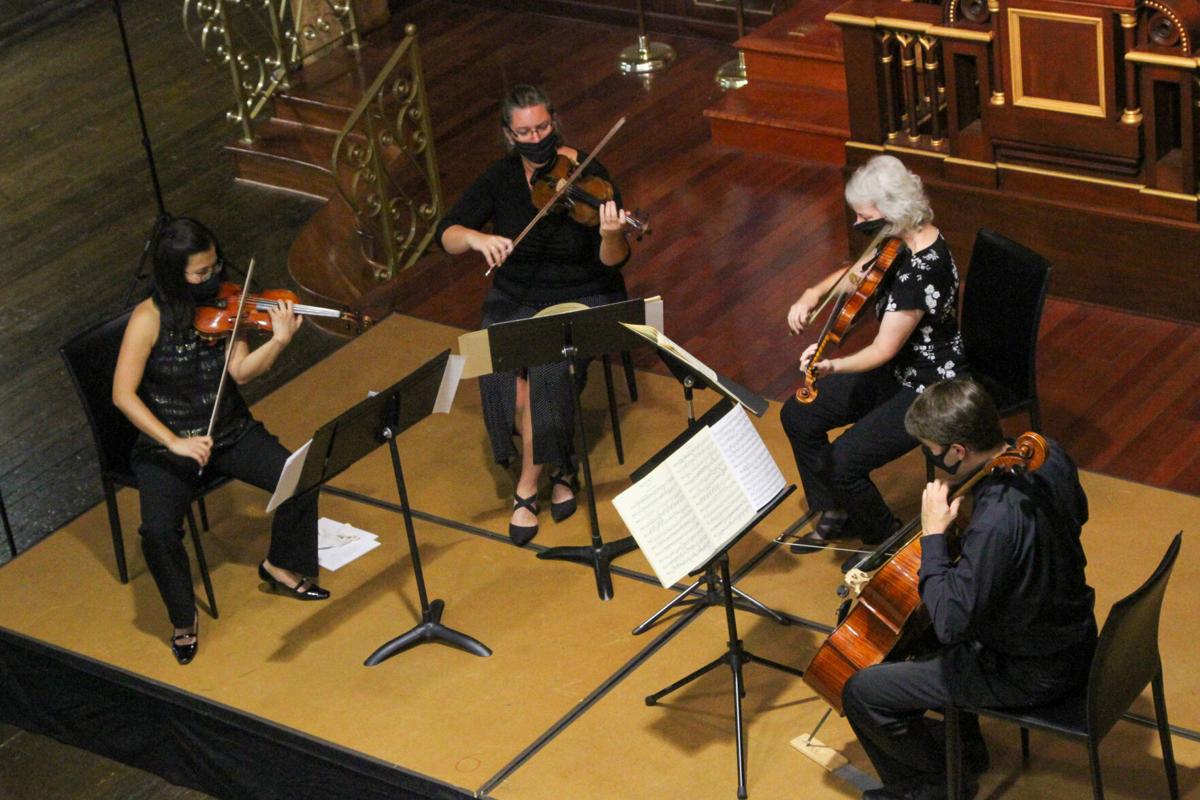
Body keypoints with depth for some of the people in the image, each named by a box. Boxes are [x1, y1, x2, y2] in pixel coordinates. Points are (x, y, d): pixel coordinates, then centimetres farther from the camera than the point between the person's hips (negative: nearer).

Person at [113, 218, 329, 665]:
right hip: (166, 445, -4)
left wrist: (278, 341, -29)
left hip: (230, 430, 4)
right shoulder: (149, 319, -16)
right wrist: (175, 443, -27)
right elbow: (123, 395, -19)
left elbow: (241, 372, -12)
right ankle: (184, 620, -1)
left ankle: (281, 566, 14)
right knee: (158, 531, -27)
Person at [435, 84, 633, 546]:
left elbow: (613, 261, -15)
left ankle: (527, 487, -12)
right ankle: (559, 470, -8)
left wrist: (611, 236, -38)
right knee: (501, 368, -26)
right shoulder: (501, 178, -1)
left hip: (581, 298, -3)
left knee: (546, 368, -30)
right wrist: (476, 238, -28)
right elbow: (447, 235, -6)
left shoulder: (587, 174, -11)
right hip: (516, 298, 3)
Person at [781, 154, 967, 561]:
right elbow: (855, 272, 15)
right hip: (897, 370, 10)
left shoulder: (922, 268, -31)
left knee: (842, 460, -20)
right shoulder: (899, 237, -4)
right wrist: (813, 294, -5)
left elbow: (884, 348, -29)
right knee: (799, 415, 6)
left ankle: (887, 540, 7)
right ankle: (835, 513, 24)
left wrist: (832, 366, -44)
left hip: (929, 389, -10)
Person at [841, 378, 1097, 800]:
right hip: (1072, 637, 9)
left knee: (861, 693, -2)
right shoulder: (1049, 455, -11)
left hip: (1030, 674, -9)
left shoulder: (996, 523, -38)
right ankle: (966, 747, 44)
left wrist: (933, 536, -23)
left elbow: (950, 623, -31)